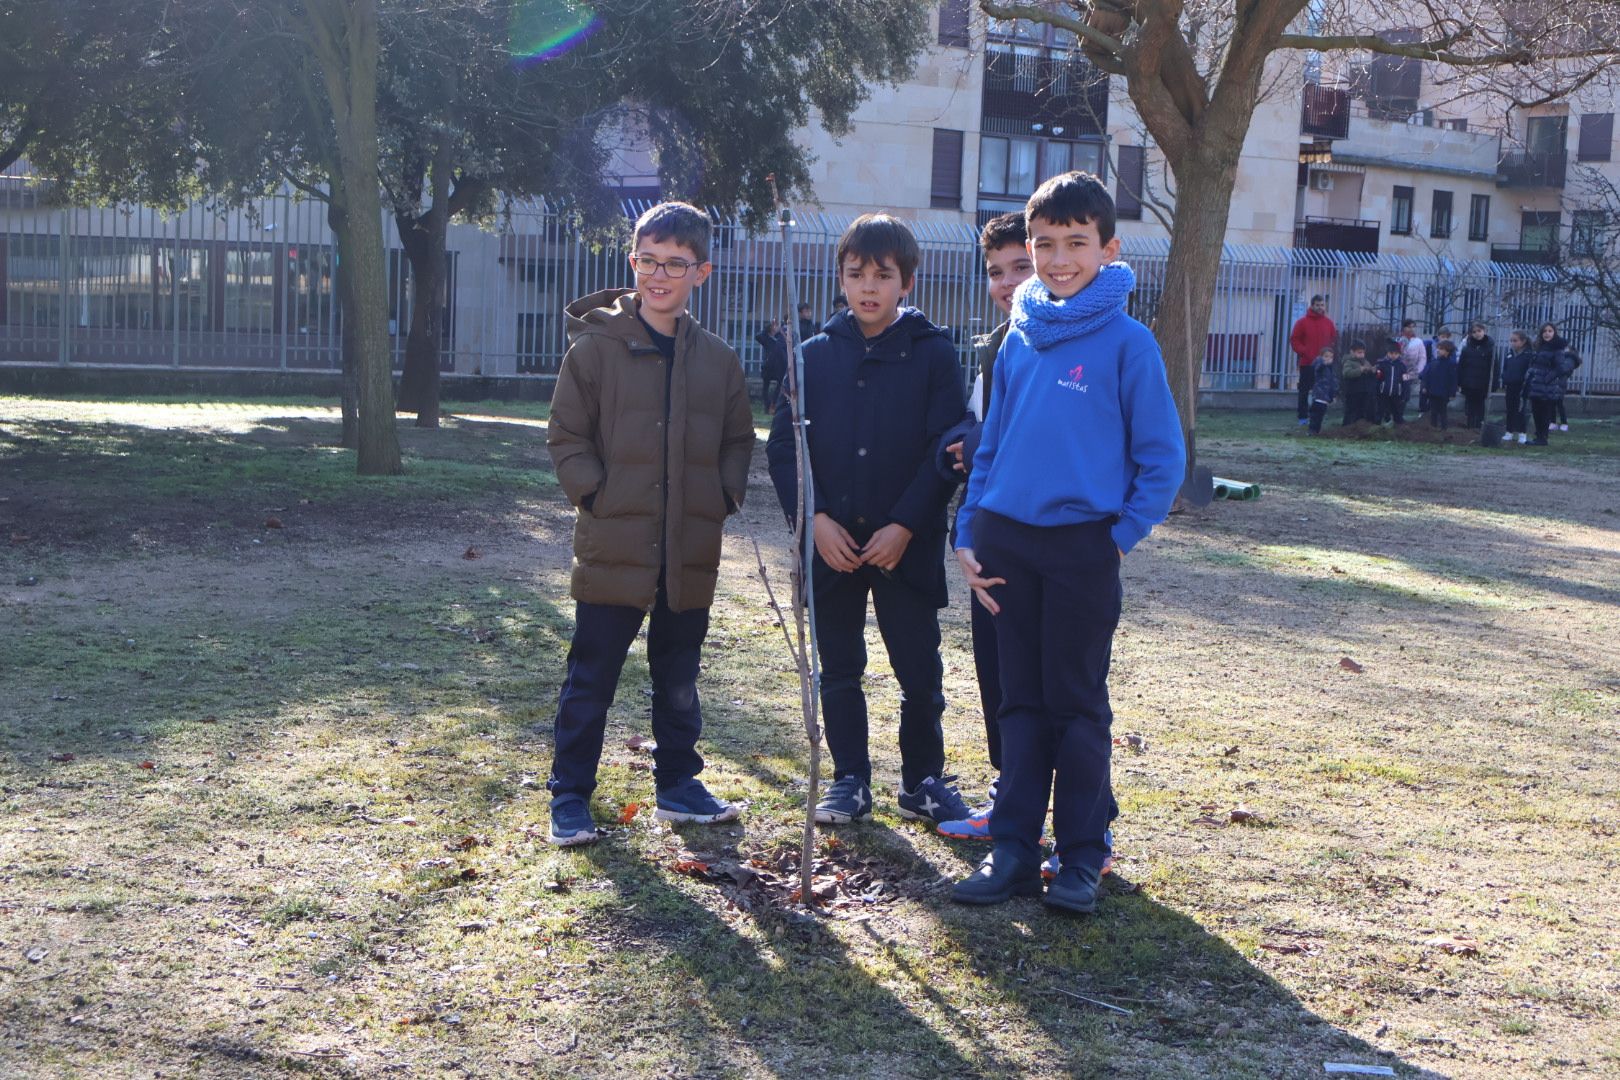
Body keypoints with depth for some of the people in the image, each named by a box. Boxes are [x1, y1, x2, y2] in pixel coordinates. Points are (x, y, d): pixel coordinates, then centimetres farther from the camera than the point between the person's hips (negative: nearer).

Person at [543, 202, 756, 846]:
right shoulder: (594, 349, -4)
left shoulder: (718, 360, 7)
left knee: (679, 682, 16)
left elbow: (737, 441, 16)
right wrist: (597, 496, -10)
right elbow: (566, 437, -2)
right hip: (612, 550, -3)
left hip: (690, 554, 4)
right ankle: (570, 797, 15)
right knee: (591, 682, 3)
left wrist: (722, 498, 3)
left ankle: (677, 784, 30)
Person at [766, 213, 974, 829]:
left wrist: (904, 527, -13)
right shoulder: (816, 355, 5)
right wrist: (814, 518, -9)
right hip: (831, 542, 2)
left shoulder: (933, 353, -1)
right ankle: (850, 780, 23)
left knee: (920, 672, 4)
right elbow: (783, 445, 4)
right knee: (838, 672, 10)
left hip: (907, 543, -2)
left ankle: (922, 780, 21)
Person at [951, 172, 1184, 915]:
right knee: (1021, 702, 11)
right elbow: (993, 442, 11)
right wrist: (969, 534, 5)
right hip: (1007, 542, 4)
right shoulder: (1021, 337, 7)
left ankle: (1082, 858, 15)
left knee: (1078, 704, 5)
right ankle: (1013, 848, 17)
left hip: (1082, 544, -4)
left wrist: (1120, 538, -10)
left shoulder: (1127, 341, -7)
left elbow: (1162, 457, -5)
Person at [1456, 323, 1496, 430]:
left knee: (1479, 404, 8)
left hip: (1482, 384, -2)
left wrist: (1492, 384, -12)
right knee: (1469, 403, 9)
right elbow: (1460, 364, 2)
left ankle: (1478, 425, 14)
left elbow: (1493, 366, -7)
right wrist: (1459, 381, -3)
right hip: (1468, 382, 2)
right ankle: (1469, 425, 17)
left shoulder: (1490, 346, -5)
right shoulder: (1467, 345, 1)